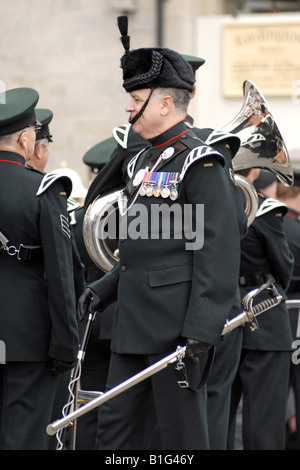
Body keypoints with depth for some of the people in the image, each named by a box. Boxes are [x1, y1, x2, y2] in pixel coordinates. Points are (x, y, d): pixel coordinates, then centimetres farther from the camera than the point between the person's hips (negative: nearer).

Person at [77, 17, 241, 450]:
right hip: (133, 329, 9)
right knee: (116, 428, 9)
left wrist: (202, 332, -23)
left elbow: (219, 254, -18)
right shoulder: (143, 162, 16)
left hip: (176, 329, -9)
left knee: (183, 435, 0)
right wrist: (105, 289, 12)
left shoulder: (201, 164, -12)